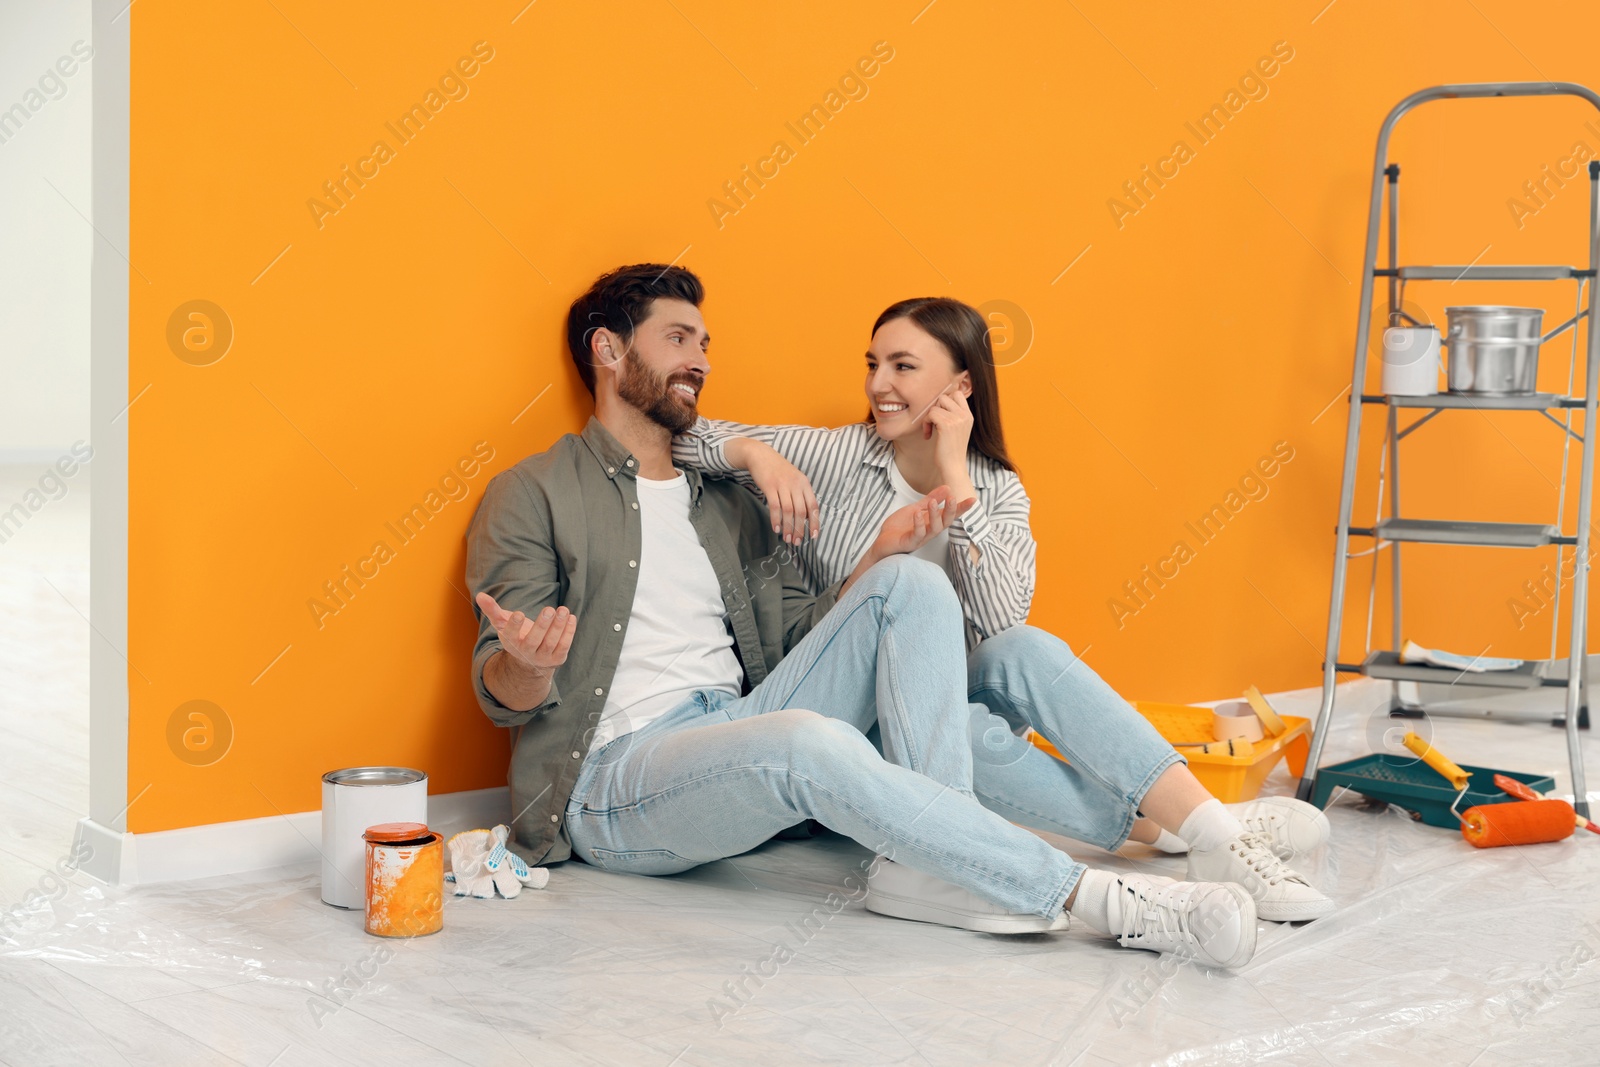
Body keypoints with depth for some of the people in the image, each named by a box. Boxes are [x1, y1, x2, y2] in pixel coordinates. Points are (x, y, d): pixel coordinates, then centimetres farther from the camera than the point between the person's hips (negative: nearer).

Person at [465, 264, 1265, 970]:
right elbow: (504, 696, -6)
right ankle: (1085, 896, -30)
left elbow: (795, 645, 14)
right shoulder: (532, 495, 3)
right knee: (811, 741, -37)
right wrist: (527, 664, -31)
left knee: (912, 585, -8)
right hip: (612, 780, -6)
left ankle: (936, 863, -23)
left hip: (735, 735, 7)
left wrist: (877, 560, -1)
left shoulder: (727, 503, 22)